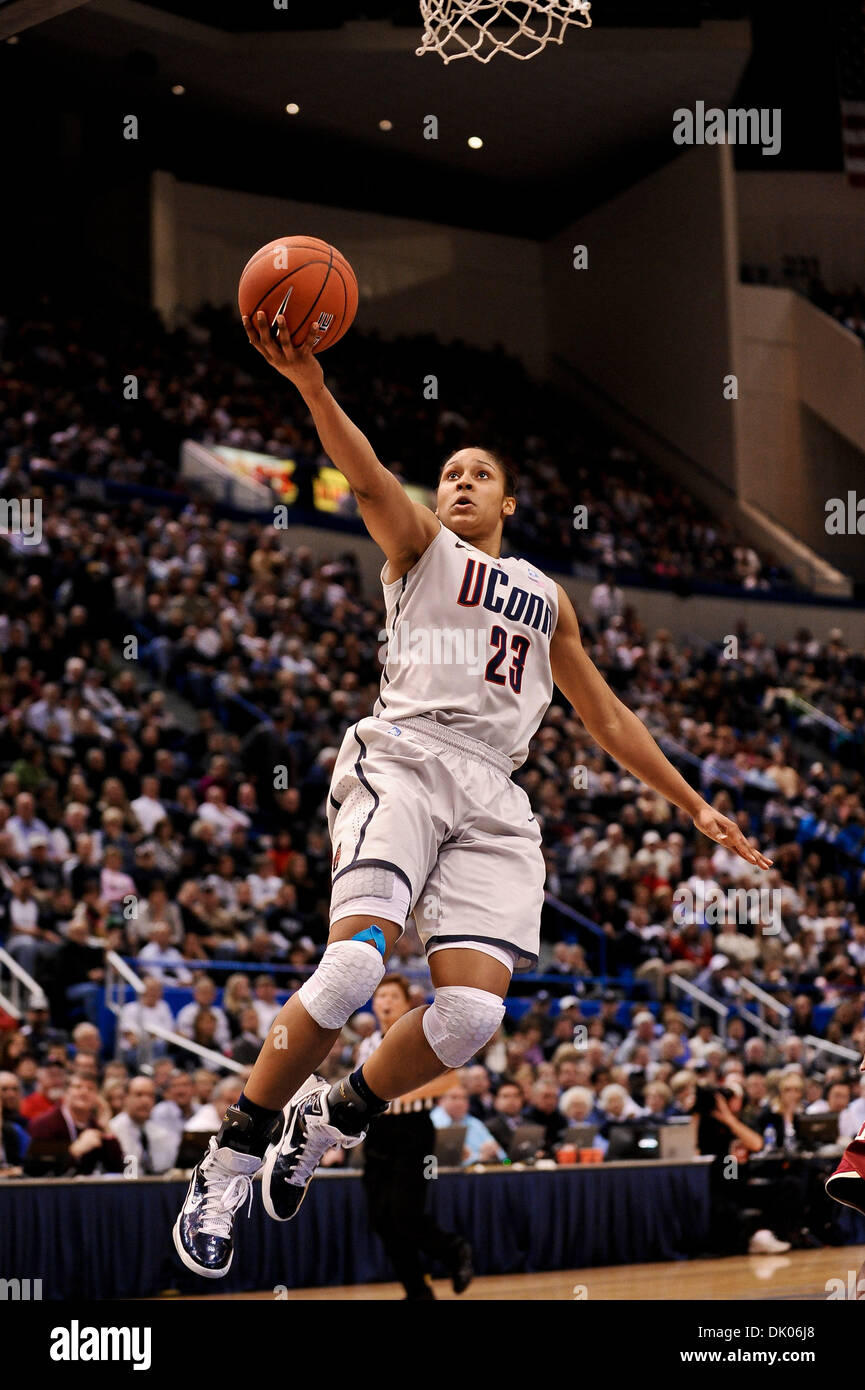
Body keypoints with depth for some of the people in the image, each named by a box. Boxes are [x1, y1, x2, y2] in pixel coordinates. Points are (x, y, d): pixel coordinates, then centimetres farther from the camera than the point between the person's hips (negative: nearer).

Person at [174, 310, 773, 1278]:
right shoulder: (418, 546, 17)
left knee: (471, 1012, -16)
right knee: (355, 964, -26)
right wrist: (310, 384, -23)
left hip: (494, 795, 4)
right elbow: (368, 479, -4)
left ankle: (331, 1120, 11)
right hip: (404, 755, -4)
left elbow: (605, 717, 34)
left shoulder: (547, 597, 30)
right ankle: (229, 1164, -11)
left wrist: (693, 806, 28)